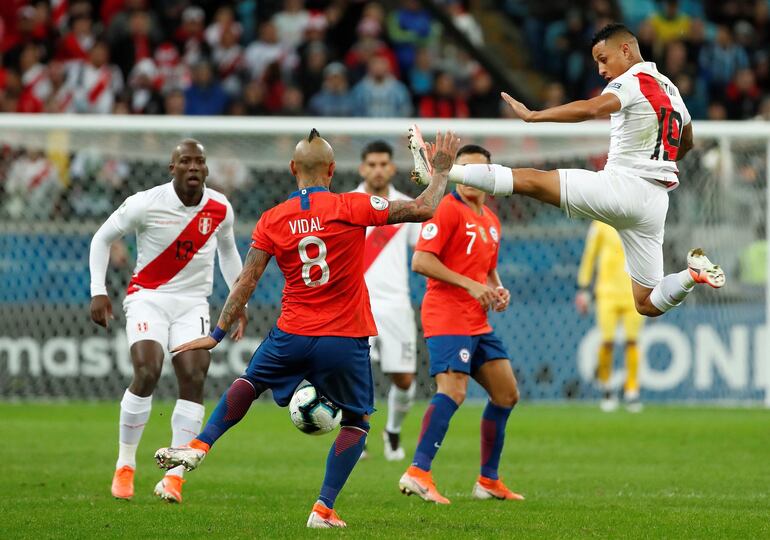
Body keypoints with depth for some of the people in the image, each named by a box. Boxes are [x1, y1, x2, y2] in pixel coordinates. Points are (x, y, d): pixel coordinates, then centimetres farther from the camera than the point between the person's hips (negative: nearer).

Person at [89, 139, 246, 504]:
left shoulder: (220, 209, -2)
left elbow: (228, 251, 19)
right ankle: (125, 467, -3)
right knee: (147, 373, -22)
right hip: (148, 296, -3)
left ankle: (174, 478, -11)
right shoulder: (146, 204, -12)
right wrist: (98, 291, -6)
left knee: (194, 378, -14)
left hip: (193, 303, 3)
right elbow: (102, 238, 1)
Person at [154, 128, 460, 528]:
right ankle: (323, 510, 6)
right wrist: (440, 170, 5)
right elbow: (422, 210, -11)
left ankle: (200, 446, 19)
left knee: (248, 382, 29)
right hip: (346, 341, -2)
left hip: (292, 337, 2)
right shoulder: (351, 207, -10)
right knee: (356, 422, 14)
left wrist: (218, 333, 7)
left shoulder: (272, 221, -1)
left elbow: (246, 281, 0)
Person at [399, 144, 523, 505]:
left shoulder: (491, 222, 18)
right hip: (447, 316, -9)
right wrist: (470, 285, -19)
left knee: (507, 394, 10)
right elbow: (421, 261, -16)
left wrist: (498, 290, 8)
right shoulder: (448, 210, -8)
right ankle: (418, 473, -30)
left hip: (477, 322, 9)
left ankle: (489, 481, 19)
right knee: (453, 391, -24)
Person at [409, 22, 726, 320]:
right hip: (656, 201, 8)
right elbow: (686, 143, 35)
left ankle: (440, 171, -15)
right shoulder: (670, 89, 20)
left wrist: (532, 116, -29)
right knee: (648, 304, 12)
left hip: (621, 186, -8)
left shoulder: (632, 81, -7)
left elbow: (592, 109, -28)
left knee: (530, 181, -6)